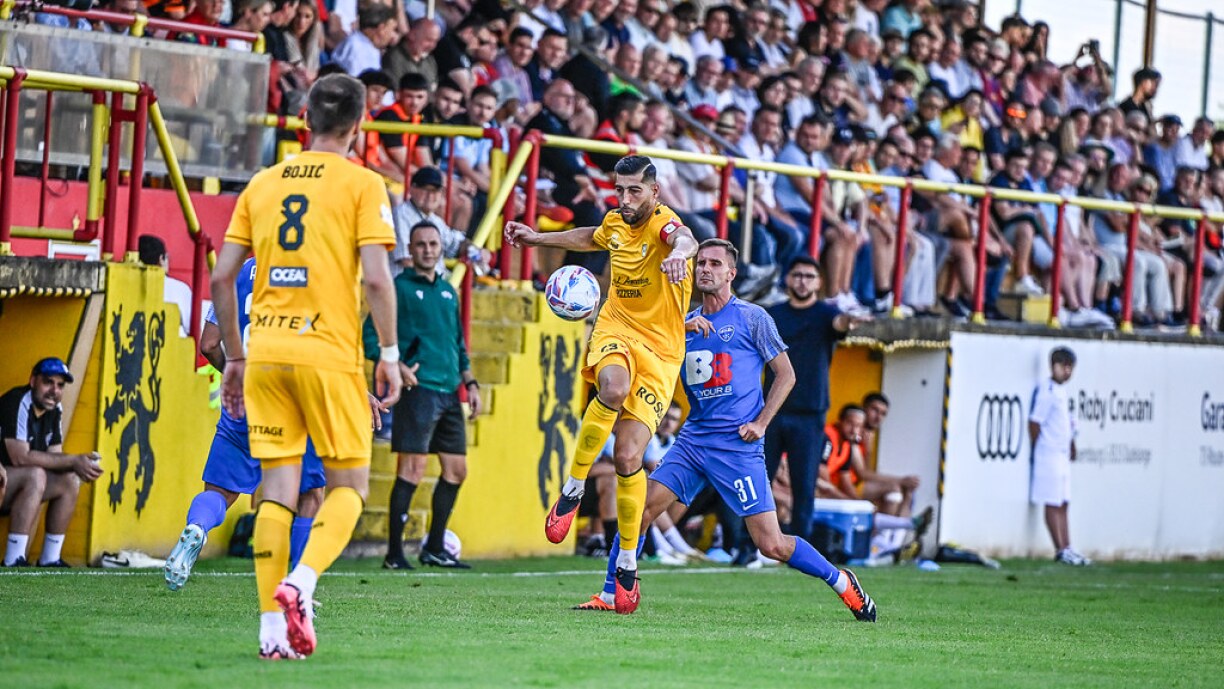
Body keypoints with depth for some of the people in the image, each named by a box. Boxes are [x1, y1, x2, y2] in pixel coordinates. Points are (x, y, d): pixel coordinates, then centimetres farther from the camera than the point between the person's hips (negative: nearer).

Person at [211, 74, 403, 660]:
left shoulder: (263, 184, 12)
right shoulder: (361, 184, -1)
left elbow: (221, 278, 10)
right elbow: (376, 278, -10)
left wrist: (233, 358, 17)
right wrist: (390, 355, -2)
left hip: (266, 351, 4)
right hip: (329, 353, -4)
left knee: (277, 489, 6)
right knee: (349, 486, 6)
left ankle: (272, 627, 0)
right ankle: (300, 583, -18)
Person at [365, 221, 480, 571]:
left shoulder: (448, 291, 20)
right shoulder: (398, 287, -1)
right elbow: (371, 336, -6)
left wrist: (470, 383, 18)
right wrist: (397, 366, -18)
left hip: (449, 394, 7)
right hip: (418, 388, -7)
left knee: (456, 469, 9)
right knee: (412, 469, -11)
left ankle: (434, 548, 19)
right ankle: (394, 553, -8)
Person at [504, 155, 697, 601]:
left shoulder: (662, 223, -14)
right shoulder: (616, 222, 6)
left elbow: (684, 239, -42)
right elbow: (592, 238, 33)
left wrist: (679, 250, -65)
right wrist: (538, 238, 38)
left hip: (660, 350, -3)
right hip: (616, 330, 3)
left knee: (628, 457, -10)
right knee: (614, 388, -36)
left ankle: (627, 563, 8)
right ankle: (573, 488, -18)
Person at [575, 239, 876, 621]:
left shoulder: (752, 318, 0)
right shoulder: (686, 323, 14)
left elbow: (786, 374, 2)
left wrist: (760, 423, -7)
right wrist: (681, 331, -9)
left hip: (738, 445, -5)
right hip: (693, 440, 5)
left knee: (771, 544, -9)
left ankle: (842, 583, 10)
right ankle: (610, 596, 1)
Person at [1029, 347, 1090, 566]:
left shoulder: (1065, 392, 14)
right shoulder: (1045, 390, -13)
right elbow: (1035, 421, -14)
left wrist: (1072, 447, 16)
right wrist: (1039, 450, -9)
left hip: (1063, 455, 9)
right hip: (1049, 455, -9)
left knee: (1062, 505, 11)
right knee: (1053, 504, -6)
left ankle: (1067, 549, 13)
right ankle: (1061, 550, -6)